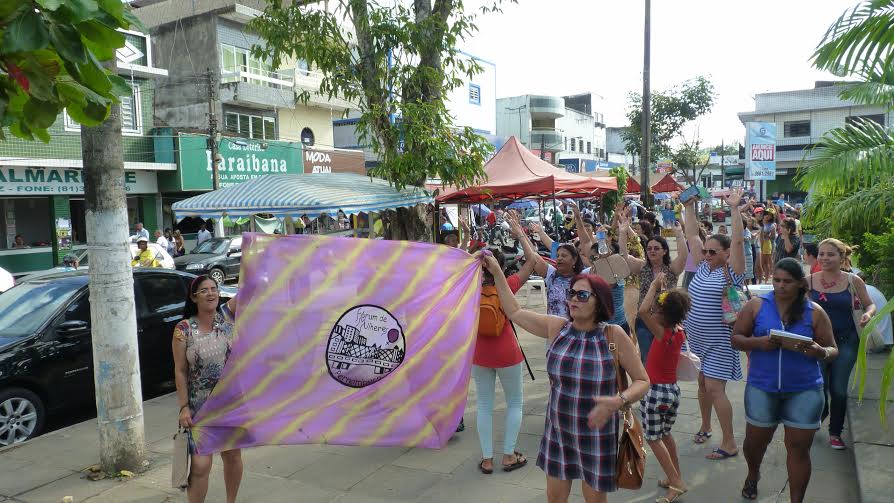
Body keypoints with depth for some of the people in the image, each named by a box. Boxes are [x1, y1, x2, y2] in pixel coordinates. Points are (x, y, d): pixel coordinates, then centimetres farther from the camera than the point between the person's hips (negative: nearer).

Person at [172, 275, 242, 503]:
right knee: (200, 465, -4)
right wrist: (184, 407, -10)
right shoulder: (184, 329, -8)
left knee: (232, 456, 16)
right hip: (200, 408, -2)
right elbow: (180, 372, -6)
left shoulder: (228, 315, -3)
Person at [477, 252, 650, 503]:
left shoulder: (613, 335, -16)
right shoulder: (556, 328, -6)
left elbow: (643, 381, -10)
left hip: (597, 434, -3)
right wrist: (497, 272, 4)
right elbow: (515, 312, 6)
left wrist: (618, 401, -28)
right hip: (558, 430, 3)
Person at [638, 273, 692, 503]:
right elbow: (673, 308, 19)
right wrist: (662, 289, 8)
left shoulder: (662, 333, -22)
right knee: (665, 434, 23)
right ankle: (676, 478, 30)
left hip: (655, 392, -8)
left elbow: (642, 311, -37)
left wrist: (655, 285, -26)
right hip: (673, 389, 8)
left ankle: (676, 483, 4)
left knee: (653, 438, 6)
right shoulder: (679, 332, -2)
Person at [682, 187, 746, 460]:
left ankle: (729, 443, 1)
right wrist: (689, 207, 4)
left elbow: (737, 241, -24)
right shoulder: (703, 266, 6)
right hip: (696, 338, 7)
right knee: (702, 384, 18)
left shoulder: (732, 271, -11)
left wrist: (734, 209, -26)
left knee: (714, 388, -8)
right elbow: (692, 235, 8)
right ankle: (705, 427, 35)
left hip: (719, 342, -7)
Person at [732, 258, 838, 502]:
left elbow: (832, 350, 4)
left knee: (799, 447, 3)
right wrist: (757, 342, -20)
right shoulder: (756, 305, -2)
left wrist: (819, 352, -20)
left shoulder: (815, 312, -1)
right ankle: (753, 475, 46)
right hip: (762, 387, 1)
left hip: (804, 391, 0)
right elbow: (736, 339, 1)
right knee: (755, 440, 15)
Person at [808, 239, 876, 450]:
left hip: (845, 341, 0)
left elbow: (870, 305, 8)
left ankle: (835, 433, 23)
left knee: (838, 390, 2)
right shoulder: (809, 281, -3)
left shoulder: (853, 281, -3)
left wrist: (867, 315, -14)